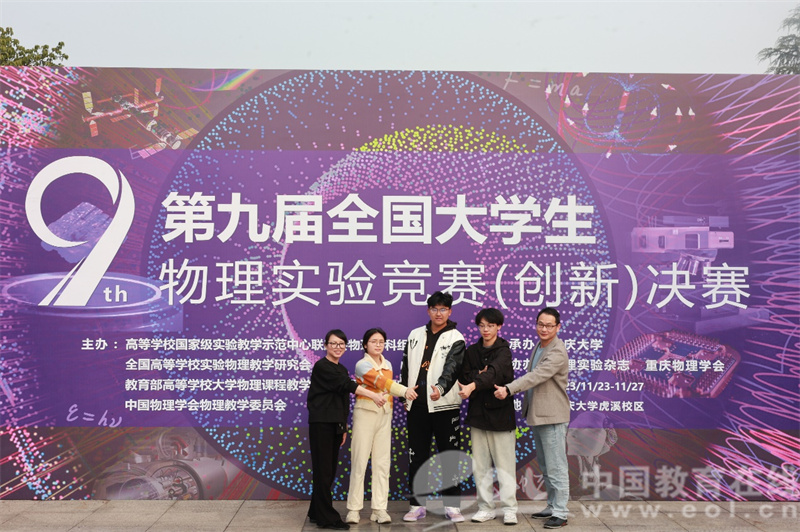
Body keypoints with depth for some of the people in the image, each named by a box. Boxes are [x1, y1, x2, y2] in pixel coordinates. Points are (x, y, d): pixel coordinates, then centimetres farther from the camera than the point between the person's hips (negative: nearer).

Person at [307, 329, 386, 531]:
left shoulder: (341, 369, 15)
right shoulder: (321, 367, -10)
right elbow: (346, 385, -21)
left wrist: (344, 427, 16)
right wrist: (373, 396, -27)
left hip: (335, 425, 8)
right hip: (321, 423, -8)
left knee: (330, 470, 11)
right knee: (323, 470, -4)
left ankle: (316, 512, 22)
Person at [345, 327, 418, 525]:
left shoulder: (387, 364, 12)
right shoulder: (362, 364, -9)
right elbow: (380, 381, -24)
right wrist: (404, 390, -37)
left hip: (385, 415, 5)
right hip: (365, 414, -5)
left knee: (382, 463, 3)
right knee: (359, 462, -5)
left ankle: (379, 509, 7)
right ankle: (353, 509, 3)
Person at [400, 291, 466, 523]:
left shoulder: (455, 339, -2)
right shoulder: (415, 335, 12)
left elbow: (451, 367, -19)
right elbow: (405, 367, 17)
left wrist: (441, 387, -36)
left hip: (444, 405, -4)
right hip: (417, 405, 4)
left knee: (449, 455, 2)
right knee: (417, 455, 10)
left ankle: (452, 505, 13)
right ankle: (417, 504, 21)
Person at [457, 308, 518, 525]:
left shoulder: (503, 351, -8)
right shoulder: (472, 351, 8)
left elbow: (494, 371, -27)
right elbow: (464, 377, 3)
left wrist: (473, 385, -43)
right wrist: (480, 375, -16)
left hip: (500, 412, -4)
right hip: (478, 413, 5)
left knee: (505, 464, 1)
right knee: (480, 465, 9)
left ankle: (509, 509, 12)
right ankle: (486, 507, 20)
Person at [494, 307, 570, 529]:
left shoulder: (558, 352, -17)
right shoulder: (538, 347, 13)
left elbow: (536, 376, -29)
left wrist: (508, 389, -36)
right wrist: (527, 408, 17)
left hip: (552, 418, -10)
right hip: (537, 415, 10)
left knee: (556, 467, -3)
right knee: (545, 467, 18)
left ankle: (560, 513, 5)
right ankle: (552, 506, 29)